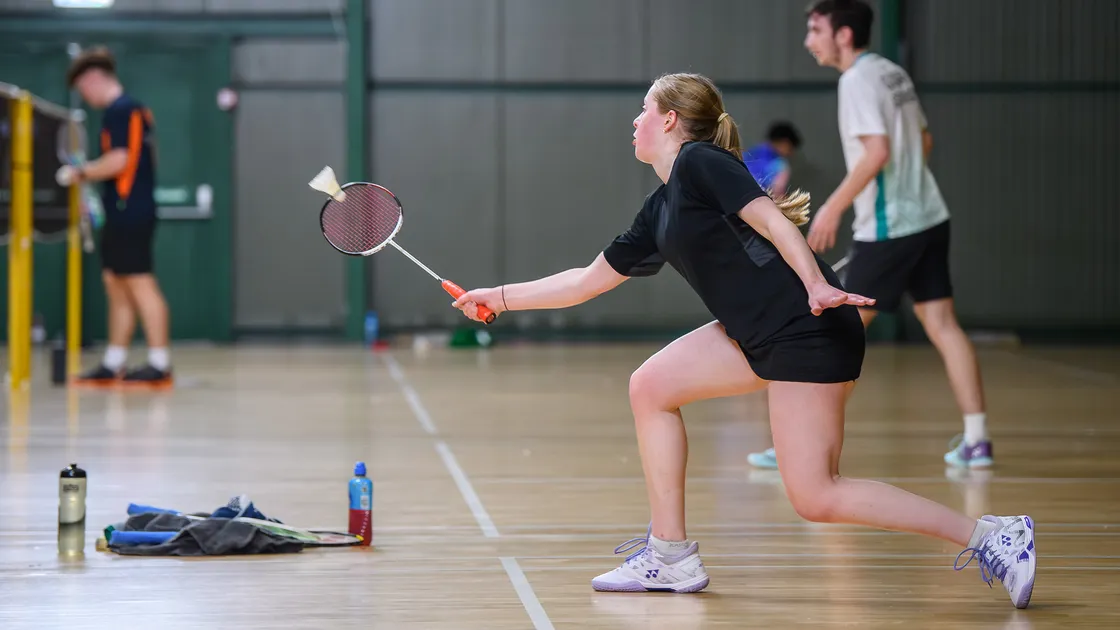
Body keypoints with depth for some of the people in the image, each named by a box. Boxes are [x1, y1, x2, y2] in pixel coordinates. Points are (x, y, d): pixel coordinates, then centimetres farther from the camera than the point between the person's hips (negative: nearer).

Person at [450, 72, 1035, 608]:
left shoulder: (700, 161, -6)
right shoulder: (659, 211, 20)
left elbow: (770, 217, -18)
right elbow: (588, 279, 27)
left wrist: (817, 284, -30)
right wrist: (501, 296, 29)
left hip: (811, 332, -9)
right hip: (757, 335, 9)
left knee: (815, 497, -12)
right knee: (650, 387, 9)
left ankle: (990, 535, -9)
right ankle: (670, 556, 13)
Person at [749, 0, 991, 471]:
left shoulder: (858, 80, -14)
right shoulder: (894, 73, 13)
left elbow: (877, 151, -23)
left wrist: (834, 207, -20)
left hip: (886, 230, -8)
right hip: (928, 217, 8)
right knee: (942, 324, 6)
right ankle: (976, 441, 2)